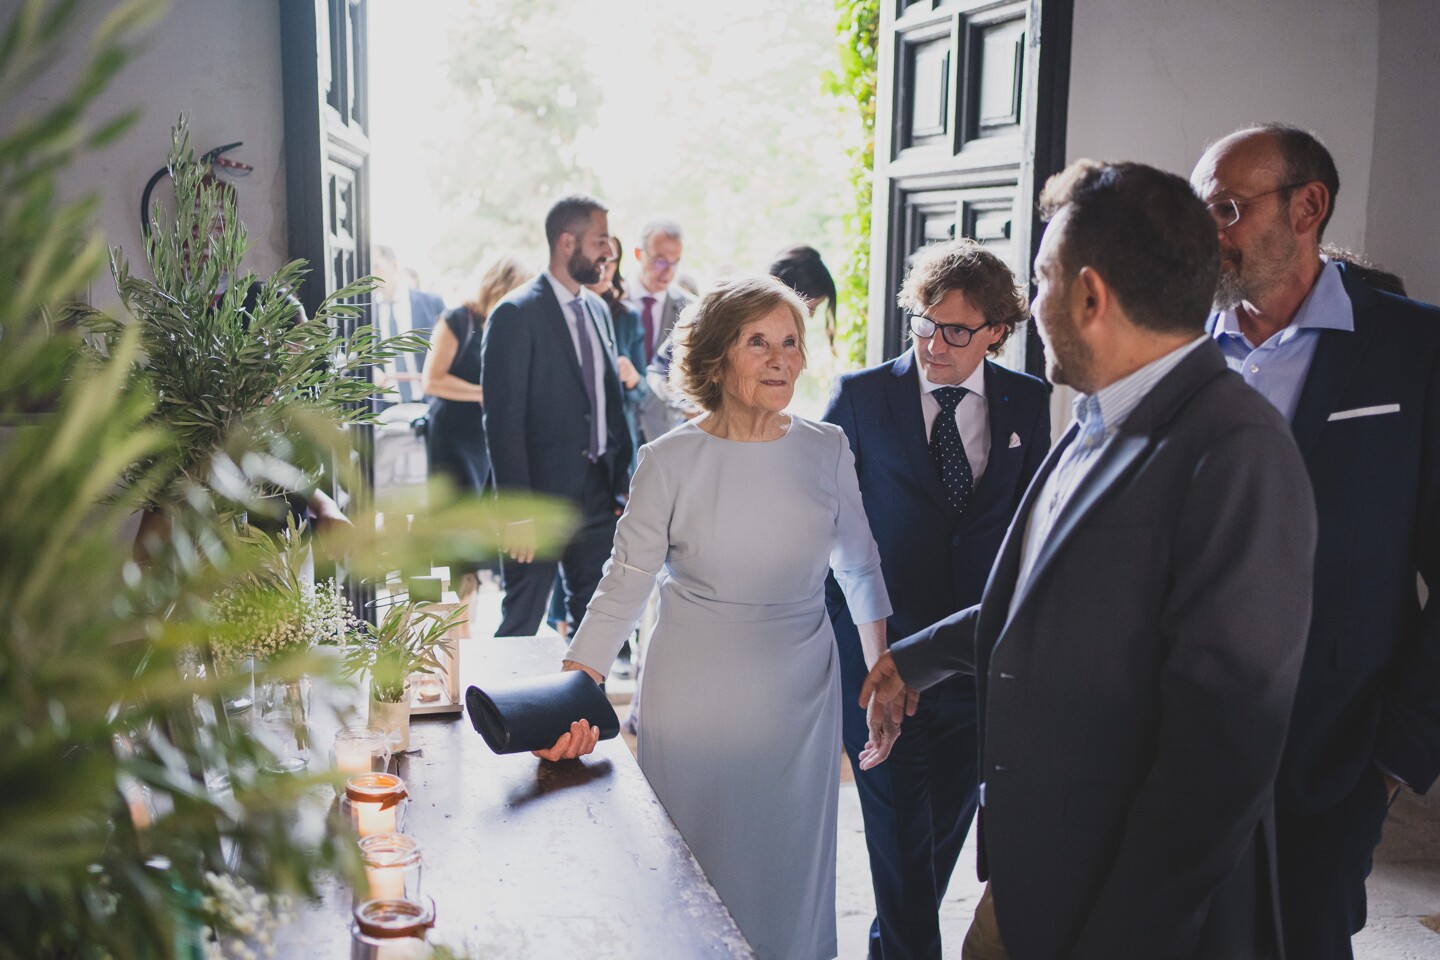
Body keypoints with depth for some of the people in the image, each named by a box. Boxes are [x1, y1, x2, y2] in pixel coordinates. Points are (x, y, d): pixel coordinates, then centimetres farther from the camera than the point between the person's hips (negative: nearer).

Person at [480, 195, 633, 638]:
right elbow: (503, 420, -16)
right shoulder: (516, 314, -12)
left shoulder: (598, 309, 12)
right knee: (521, 625, 4)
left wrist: (622, 484, 11)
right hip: (542, 496, -7)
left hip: (597, 494, 7)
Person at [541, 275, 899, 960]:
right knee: (695, 875, 10)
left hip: (800, 695, 2)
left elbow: (859, 568, 7)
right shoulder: (670, 461, -9)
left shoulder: (826, 450, -2)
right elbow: (625, 583, -12)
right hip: (695, 698, -2)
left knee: (788, 869, 15)